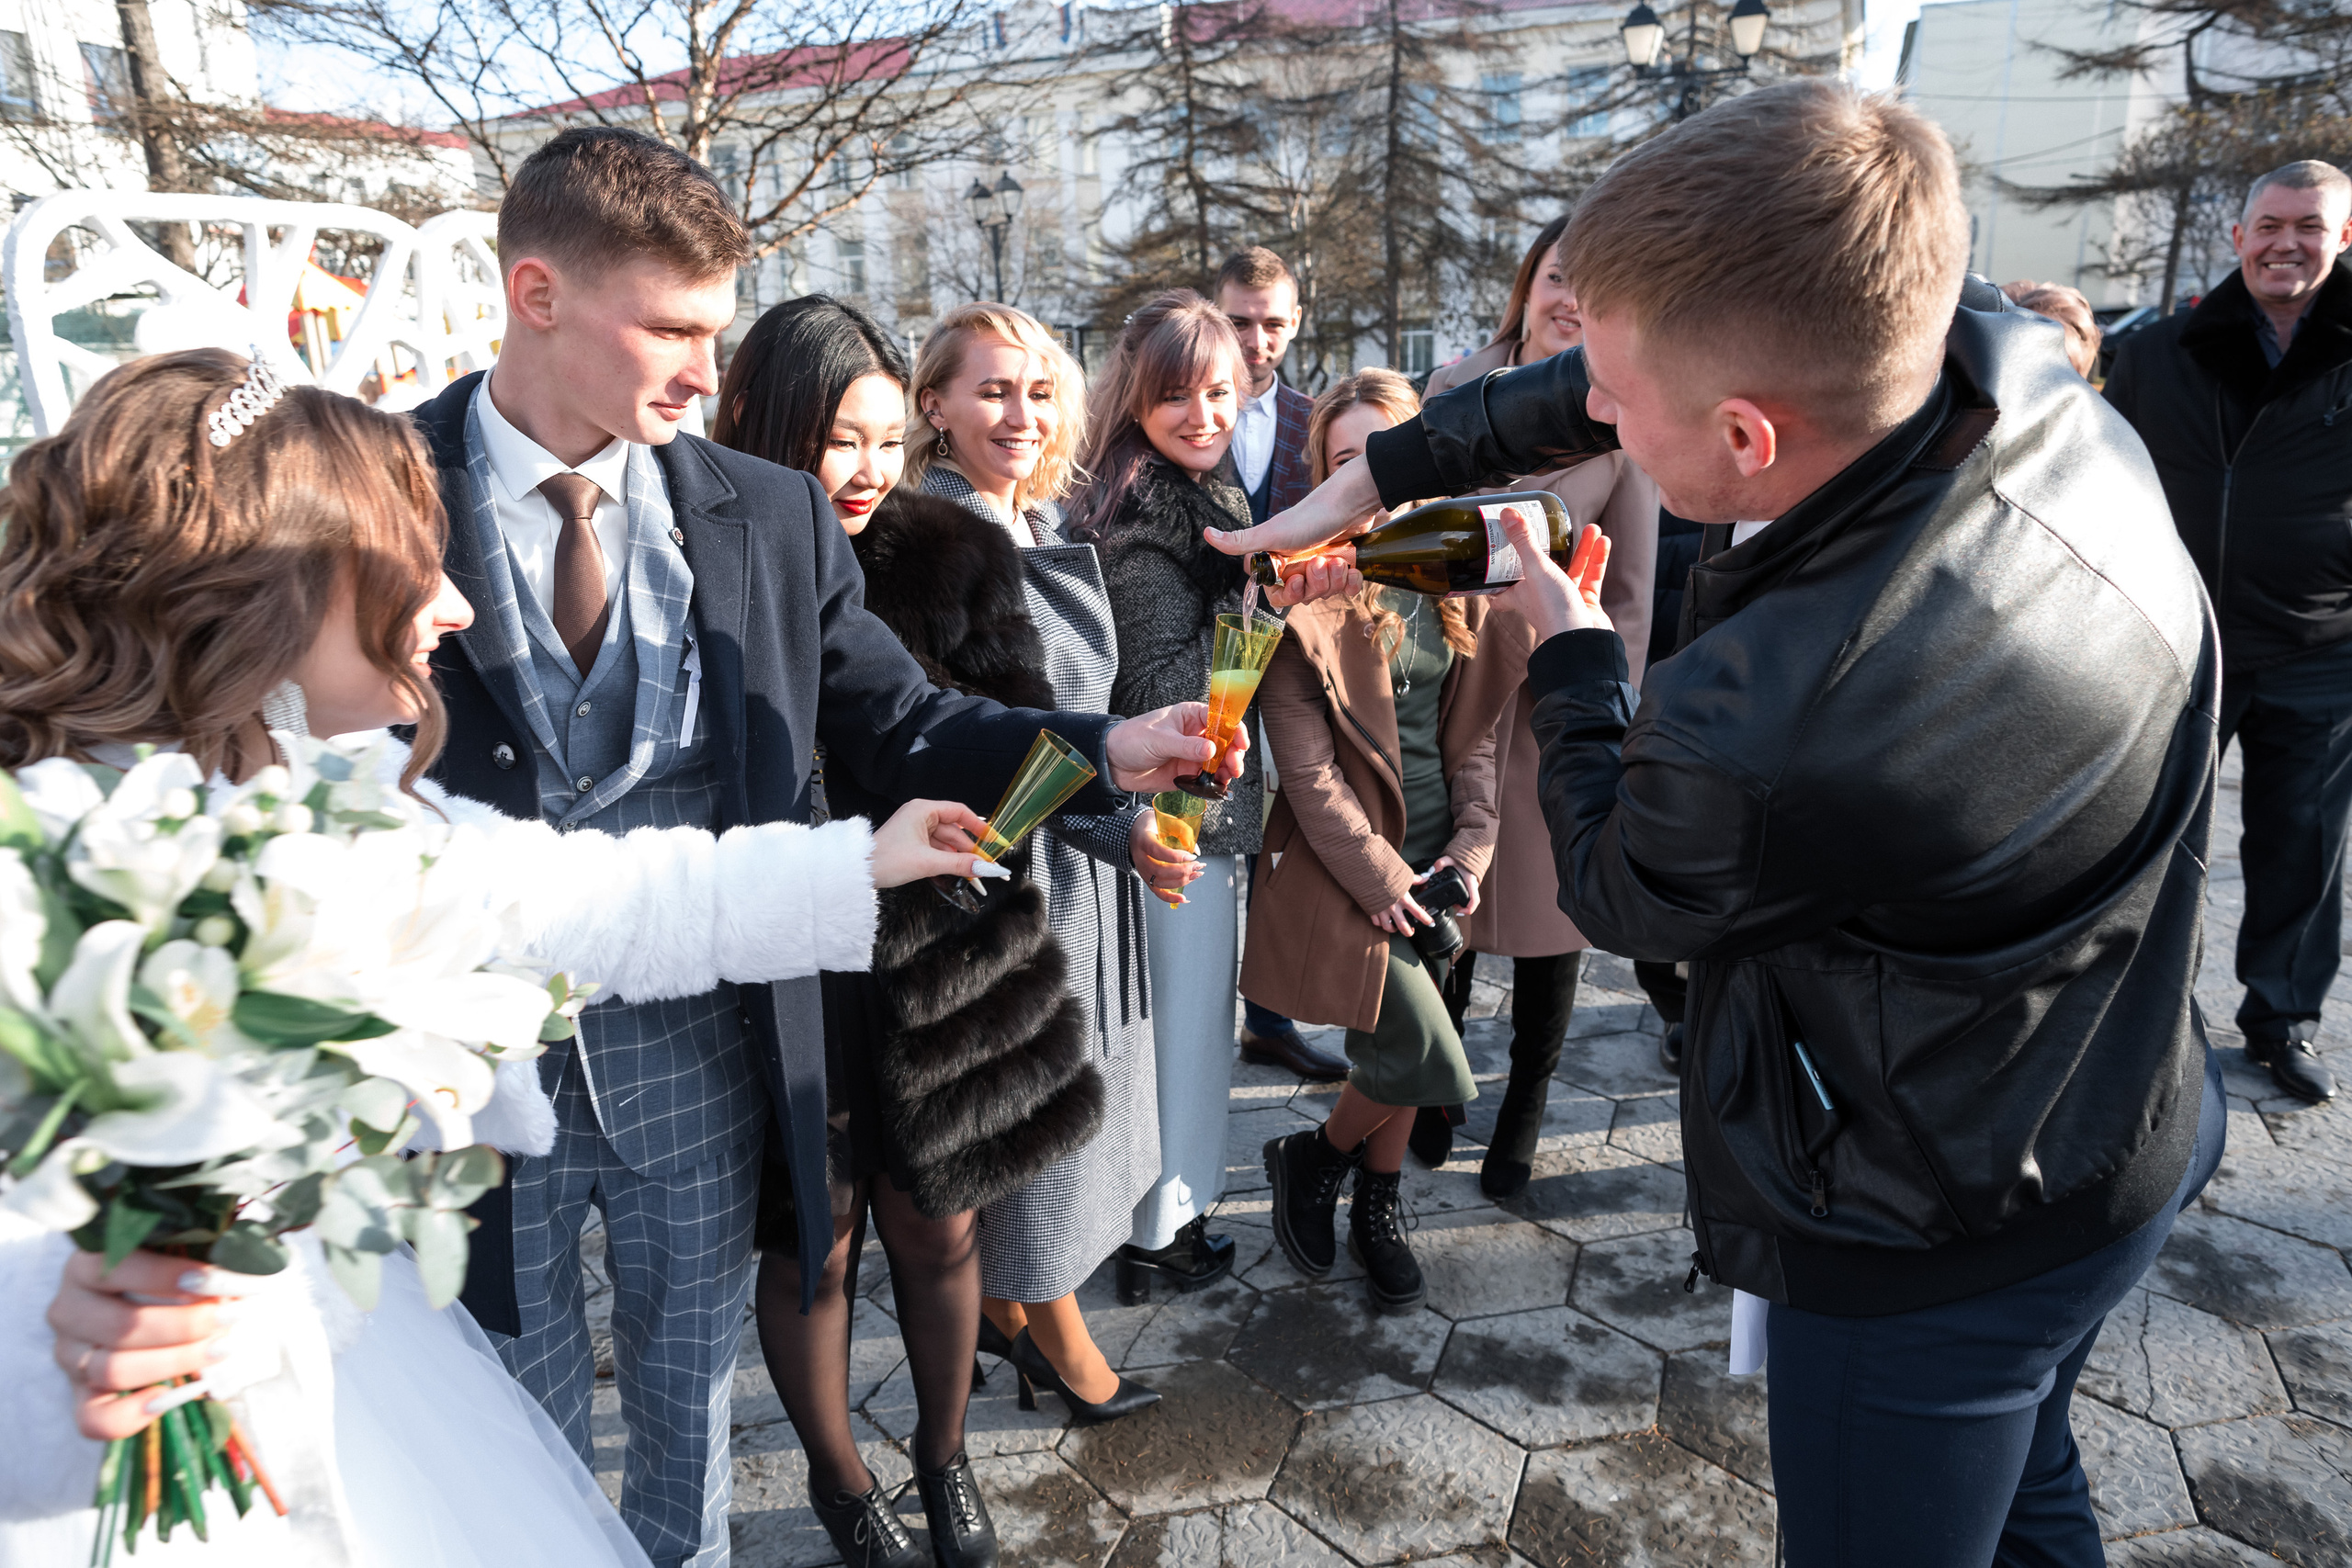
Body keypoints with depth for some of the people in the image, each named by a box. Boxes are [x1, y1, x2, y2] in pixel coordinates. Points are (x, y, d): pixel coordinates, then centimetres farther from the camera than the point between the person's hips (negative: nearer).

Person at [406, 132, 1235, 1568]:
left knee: (690, 1392, 23)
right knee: (524, 1421, 21)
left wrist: (1106, 749, -17)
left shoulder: (771, 515, -2)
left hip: (697, 1041, 2)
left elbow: (904, 727, -2)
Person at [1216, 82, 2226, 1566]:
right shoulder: (2019, 366, -19)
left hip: (1933, 1249, -7)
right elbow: (1675, 368, -2)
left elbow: (1616, 890, -14)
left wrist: (1571, 653, 1)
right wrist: (1385, 469, 2)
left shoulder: (1755, 733, -40)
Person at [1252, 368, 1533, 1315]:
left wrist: (1470, 844, -2)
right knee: (1428, 1064, -7)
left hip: (1433, 854, 5)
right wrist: (1379, 876, -13)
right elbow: (1306, 768, -13)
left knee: (1400, 1044, 14)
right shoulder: (1306, 589, -11)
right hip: (1348, 858, -5)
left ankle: (1377, 1207, 36)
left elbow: (1474, 728, 9)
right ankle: (1312, 1160, 21)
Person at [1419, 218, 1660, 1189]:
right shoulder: (1453, 393, 3)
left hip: (1559, 705, -1)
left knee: (1549, 920, 10)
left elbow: (1631, 597, -4)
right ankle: (1437, 1089, 34)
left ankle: (1521, 1119, 29)